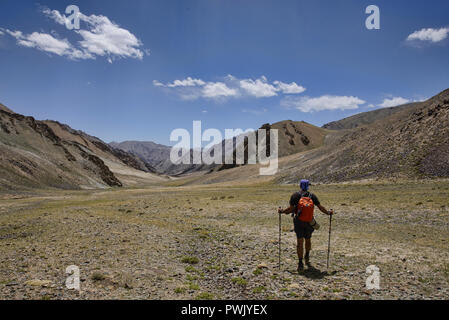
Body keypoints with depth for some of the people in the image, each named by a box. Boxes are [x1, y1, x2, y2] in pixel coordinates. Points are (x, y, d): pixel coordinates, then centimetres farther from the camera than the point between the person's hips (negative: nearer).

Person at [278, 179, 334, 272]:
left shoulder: (295, 195, -4)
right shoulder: (312, 196, 1)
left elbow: (291, 209, -8)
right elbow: (321, 207, 0)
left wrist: (282, 211, 8)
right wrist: (328, 212, 16)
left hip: (298, 222, -2)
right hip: (309, 222, 2)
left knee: (300, 242, 0)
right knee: (308, 240, 24)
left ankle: (300, 263, -4)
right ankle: (307, 257, 27)